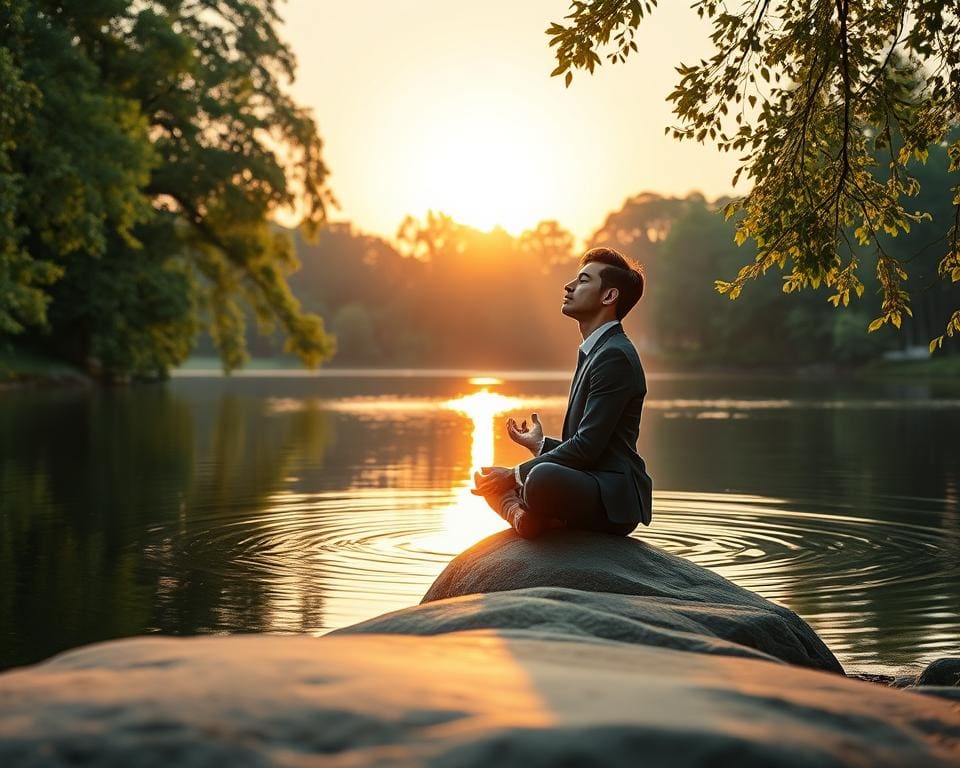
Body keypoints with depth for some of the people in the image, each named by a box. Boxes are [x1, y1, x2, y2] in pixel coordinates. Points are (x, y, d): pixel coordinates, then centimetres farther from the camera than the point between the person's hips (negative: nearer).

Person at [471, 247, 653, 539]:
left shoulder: (615, 356, -13)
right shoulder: (594, 352, 20)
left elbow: (588, 445, -19)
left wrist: (516, 473, -15)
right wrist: (540, 444, 12)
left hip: (614, 498, -11)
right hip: (588, 485, 11)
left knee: (543, 477, -40)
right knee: (487, 478, 16)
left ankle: (531, 517, -8)